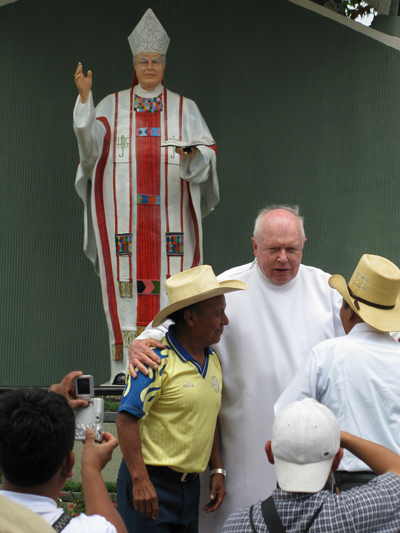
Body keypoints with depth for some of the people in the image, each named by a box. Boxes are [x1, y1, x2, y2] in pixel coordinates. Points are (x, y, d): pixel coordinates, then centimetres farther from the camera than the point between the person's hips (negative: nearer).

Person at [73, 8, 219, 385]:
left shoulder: (185, 109, 12)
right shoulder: (112, 106, 12)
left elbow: (208, 152, 3)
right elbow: (91, 141, -3)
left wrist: (192, 155, -20)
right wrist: (84, 98, -15)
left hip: (171, 213, 0)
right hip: (123, 211, 0)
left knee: (171, 284, -6)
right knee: (126, 283, -5)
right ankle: (125, 365, -2)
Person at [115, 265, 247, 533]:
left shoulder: (213, 360, 9)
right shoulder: (157, 359, -15)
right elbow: (127, 419, -18)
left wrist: (218, 470, 13)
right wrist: (140, 481, -22)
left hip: (190, 484, 7)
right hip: (151, 482, -7)